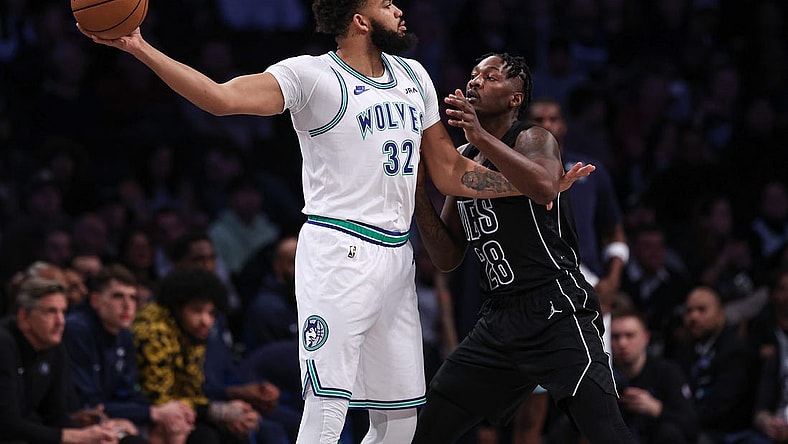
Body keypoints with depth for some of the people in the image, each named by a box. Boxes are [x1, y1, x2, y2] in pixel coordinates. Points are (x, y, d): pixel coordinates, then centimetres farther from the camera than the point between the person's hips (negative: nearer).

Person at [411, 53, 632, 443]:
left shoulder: (533, 140, -3)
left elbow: (546, 187, -29)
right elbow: (447, 259, 16)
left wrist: (481, 137, -29)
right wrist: (418, 190, 5)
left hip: (556, 310, -8)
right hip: (500, 318, 8)